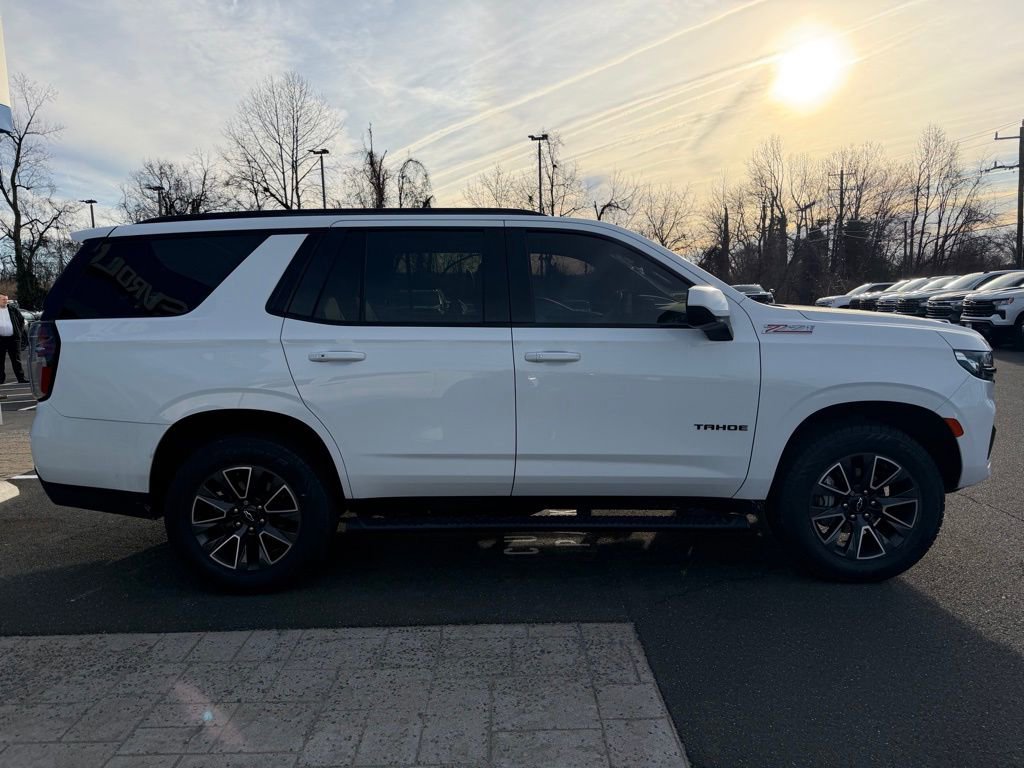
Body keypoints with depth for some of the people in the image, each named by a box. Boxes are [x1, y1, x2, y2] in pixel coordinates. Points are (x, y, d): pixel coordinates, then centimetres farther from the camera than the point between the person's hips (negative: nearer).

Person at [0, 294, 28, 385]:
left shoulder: (13, 310, 8)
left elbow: (22, 320, 15)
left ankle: (21, 378, 3)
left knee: (16, 360, 2)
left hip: (13, 338, 0)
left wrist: (20, 331, 4)